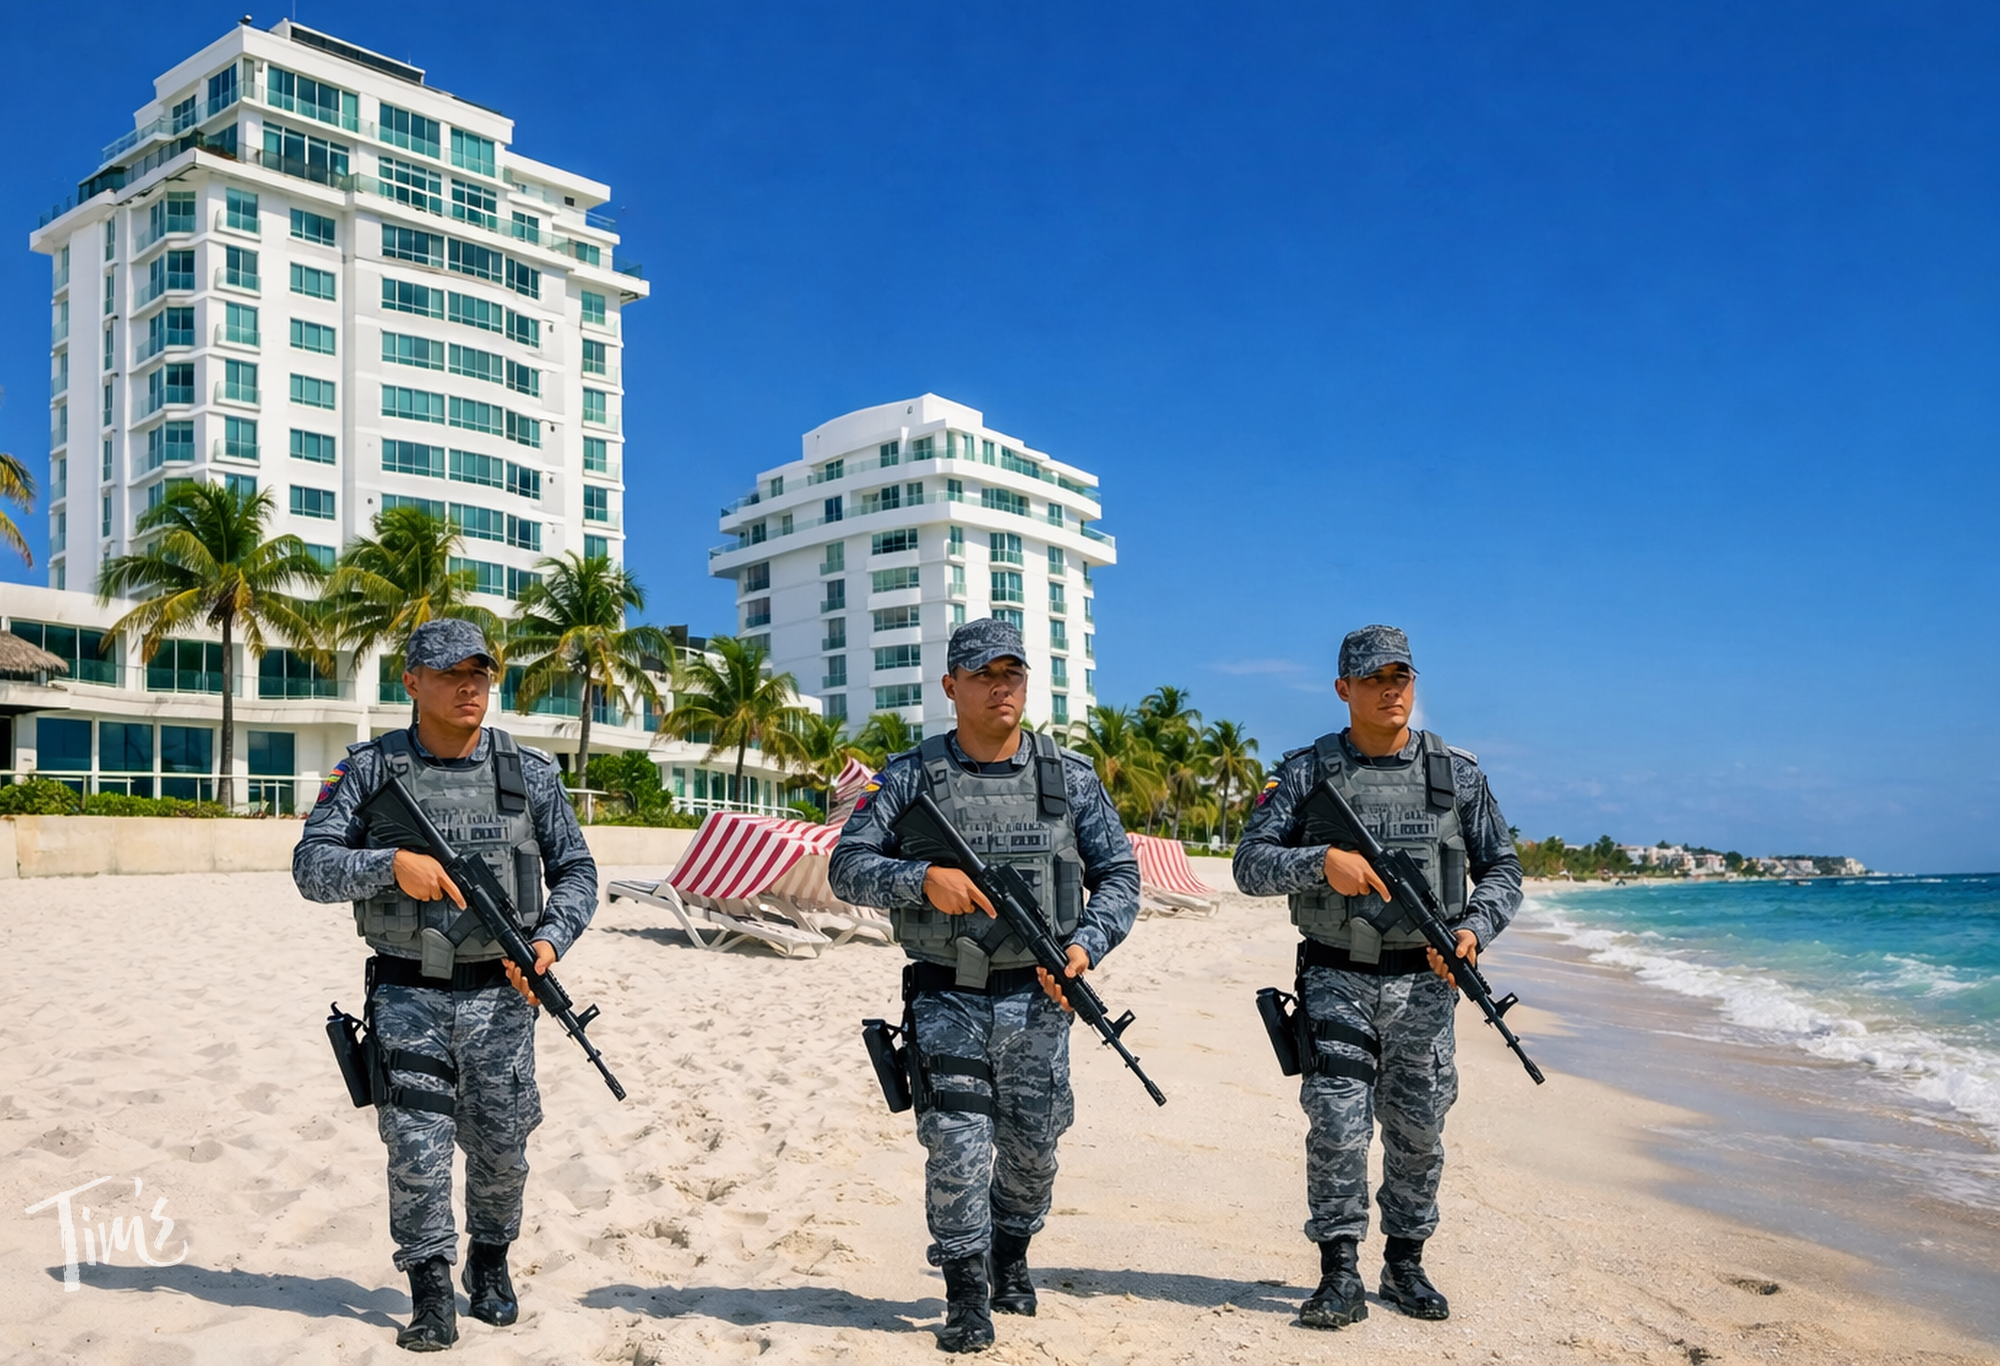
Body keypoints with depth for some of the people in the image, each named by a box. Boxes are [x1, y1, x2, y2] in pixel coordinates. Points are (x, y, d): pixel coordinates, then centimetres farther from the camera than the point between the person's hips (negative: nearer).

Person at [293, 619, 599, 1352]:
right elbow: (311, 866, -5)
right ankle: (430, 1297, 15)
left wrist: (550, 942, -12)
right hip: (407, 996, -1)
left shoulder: (530, 773, 1)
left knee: (501, 1147, 10)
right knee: (416, 1151, -2)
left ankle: (491, 1262, 35)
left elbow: (576, 871, 5)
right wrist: (392, 864, -22)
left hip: (498, 996, 1)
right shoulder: (368, 769, -1)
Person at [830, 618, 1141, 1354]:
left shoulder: (1070, 777, 2)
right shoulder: (910, 777, -2)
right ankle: (967, 1298, 12)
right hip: (947, 1001, -2)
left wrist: (1086, 944, -10)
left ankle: (1011, 1254, 41)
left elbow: (1119, 874, 6)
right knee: (957, 1146, -6)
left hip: (1036, 1001, 2)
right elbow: (847, 867, -5)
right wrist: (923, 878, -22)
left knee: (1031, 1149, 13)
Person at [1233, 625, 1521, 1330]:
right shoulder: (1305, 771, -1)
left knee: (1417, 1132, 10)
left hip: (1422, 982, 2)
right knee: (1337, 1128, -6)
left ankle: (1406, 1265, 26)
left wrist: (1473, 931, -9)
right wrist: (1323, 862, -22)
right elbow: (1251, 864, -5)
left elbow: (1502, 870, 9)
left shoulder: (1458, 773, 4)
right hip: (1336, 981, -2)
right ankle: (1340, 1279, 4)